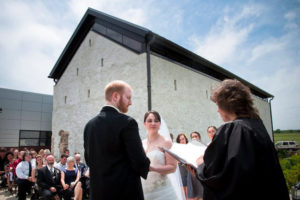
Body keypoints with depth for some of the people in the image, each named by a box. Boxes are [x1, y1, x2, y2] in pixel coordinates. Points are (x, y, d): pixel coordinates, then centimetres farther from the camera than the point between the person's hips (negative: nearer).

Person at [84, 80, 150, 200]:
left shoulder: (90, 125, 3)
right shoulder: (127, 122, -17)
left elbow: (88, 160, 11)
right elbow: (139, 161, -18)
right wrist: (146, 167, 3)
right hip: (126, 190, -6)